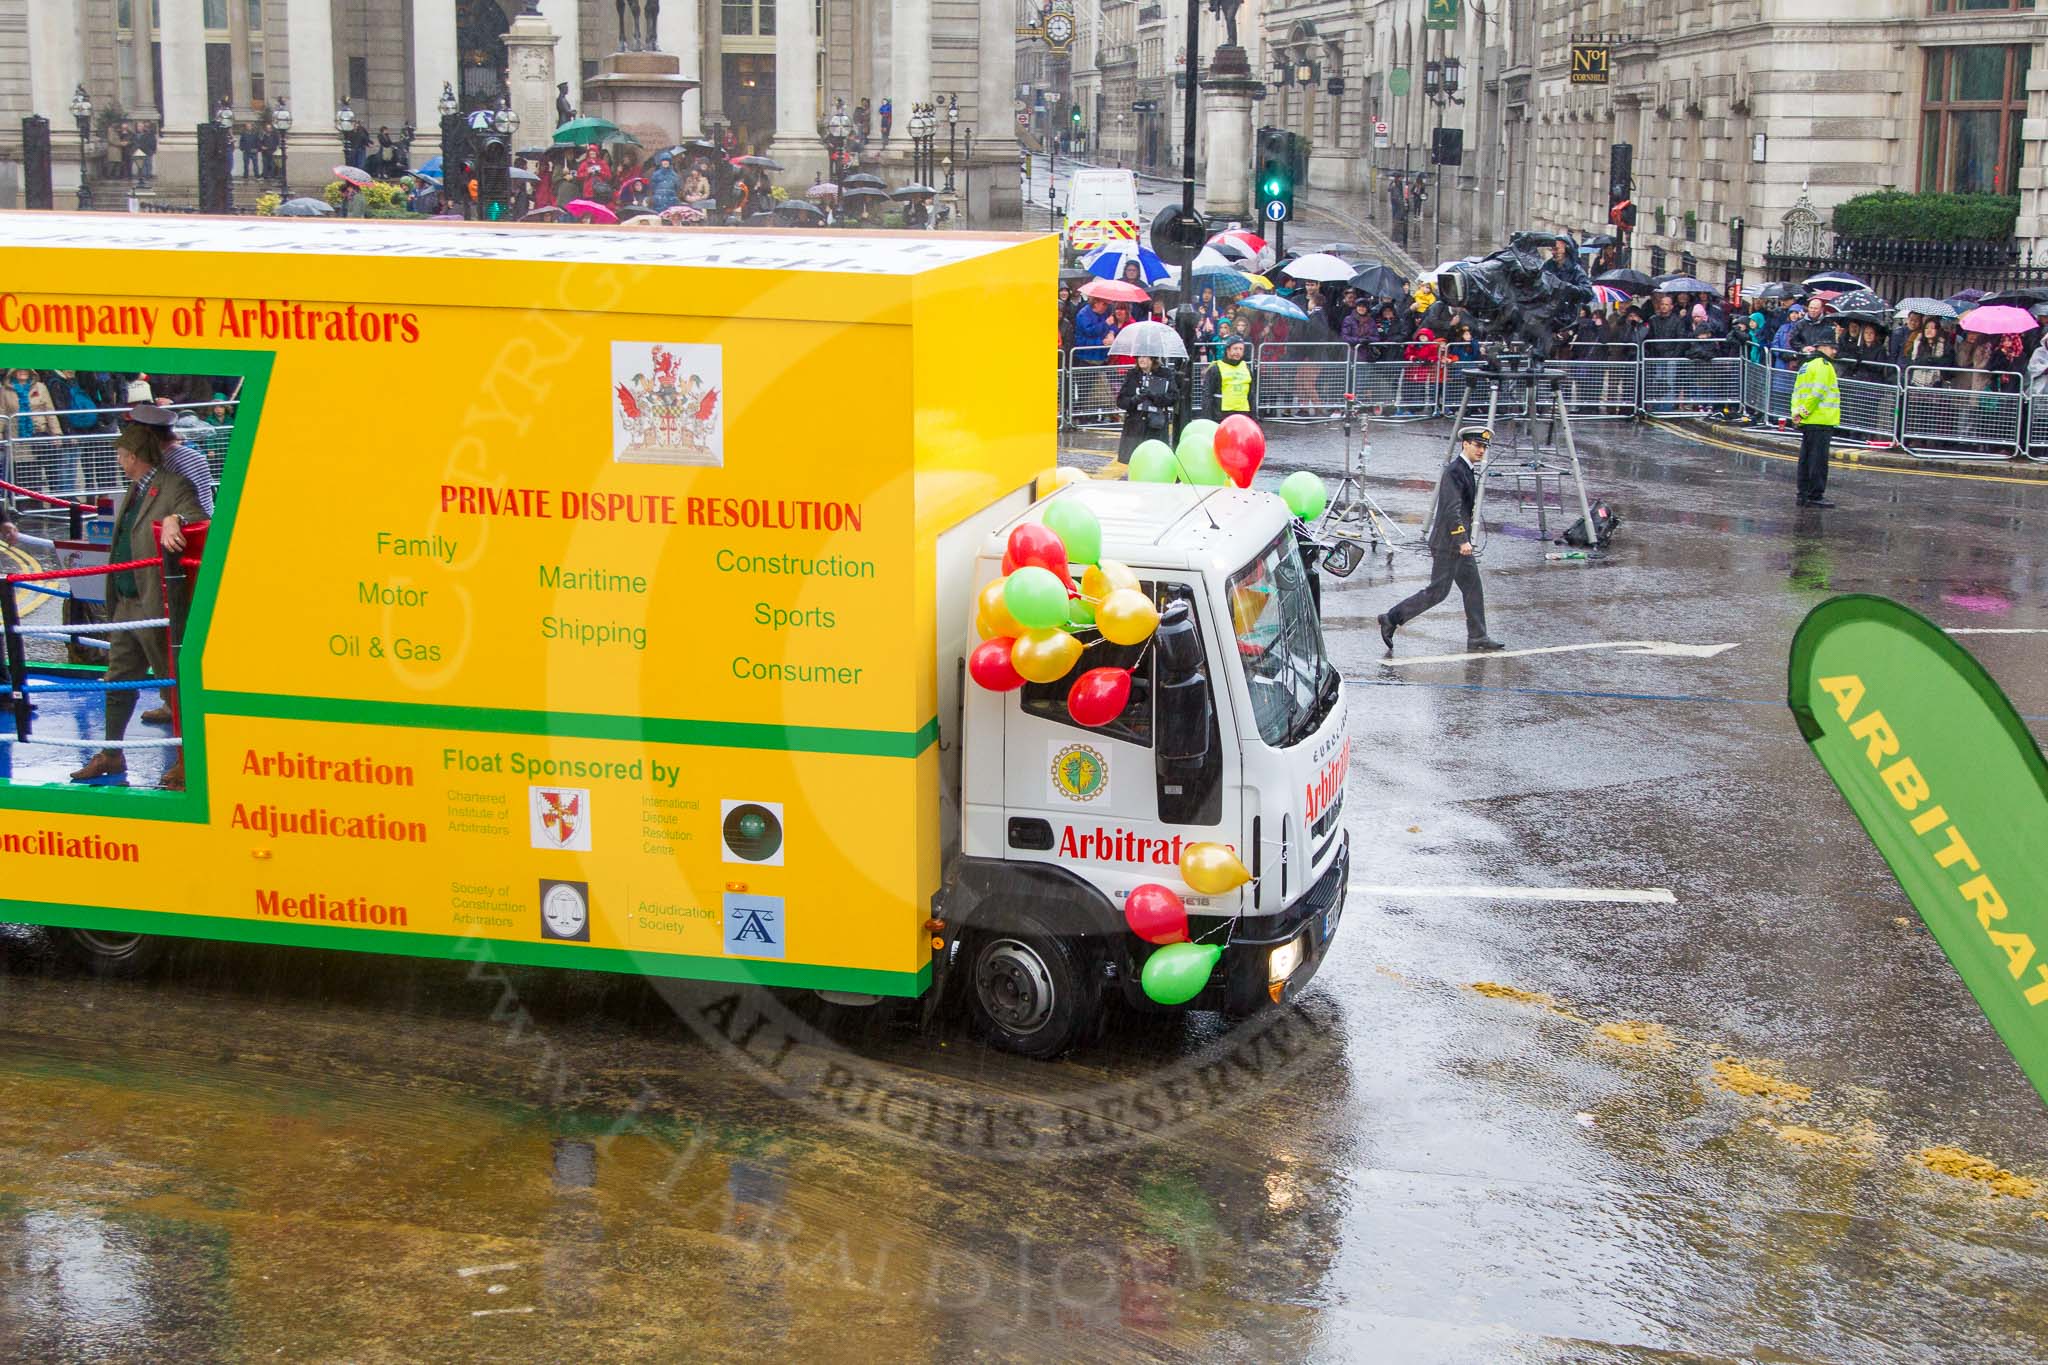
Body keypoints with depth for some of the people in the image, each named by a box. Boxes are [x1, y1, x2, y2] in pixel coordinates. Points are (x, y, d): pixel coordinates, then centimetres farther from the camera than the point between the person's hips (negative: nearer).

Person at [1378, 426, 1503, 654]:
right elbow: (1452, 509, -25)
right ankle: (1391, 619, 0)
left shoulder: (1467, 471, 14)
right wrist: (1462, 540, -28)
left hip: (1459, 541, 10)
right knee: (1438, 591, -6)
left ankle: (1477, 637, 15)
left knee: (1473, 588, 10)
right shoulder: (1454, 471, -18)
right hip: (1448, 542, -10)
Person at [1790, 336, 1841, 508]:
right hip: (1821, 422, -9)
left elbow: (1797, 392, 16)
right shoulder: (1823, 365, -10)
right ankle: (1815, 496, -5)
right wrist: (1804, 412, -13)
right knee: (1818, 460, -6)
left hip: (1807, 422, 9)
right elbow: (1818, 392, -19)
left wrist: (1796, 412, 5)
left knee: (1806, 459, 12)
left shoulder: (1805, 367, 19)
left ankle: (1804, 494, 16)